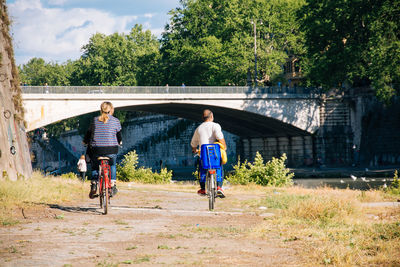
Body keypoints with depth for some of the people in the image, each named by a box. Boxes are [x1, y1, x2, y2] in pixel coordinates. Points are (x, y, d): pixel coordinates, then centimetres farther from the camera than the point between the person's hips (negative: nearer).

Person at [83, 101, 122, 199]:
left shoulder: (95, 120, 7)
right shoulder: (115, 121, 2)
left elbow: (88, 133, 14)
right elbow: (119, 135, 10)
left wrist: (85, 142, 34)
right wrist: (120, 142, 32)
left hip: (96, 149, 1)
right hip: (111, 149, -1)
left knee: (95, 167, 22)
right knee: (112, 165, 25)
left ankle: (93, 185, 5)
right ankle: (113, 185, 18)